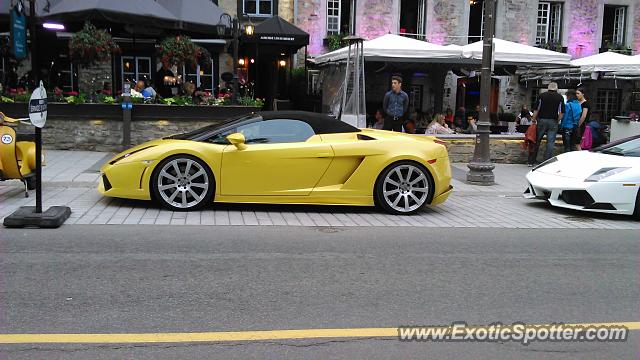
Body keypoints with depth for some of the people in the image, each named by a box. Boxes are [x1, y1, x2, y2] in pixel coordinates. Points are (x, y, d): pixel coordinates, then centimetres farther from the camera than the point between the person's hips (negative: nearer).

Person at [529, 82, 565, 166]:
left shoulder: (542, 96, 1)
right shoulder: (560, 97, 3)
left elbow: (536, 110, -1)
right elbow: (561, 112, -1)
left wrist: (534, 120, 8)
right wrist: (557, 121, 10)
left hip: (542, 120, 0)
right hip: (553, 122, 0)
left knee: (537, 141, 8)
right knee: (550, 142, 2)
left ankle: (531, 161, 12)